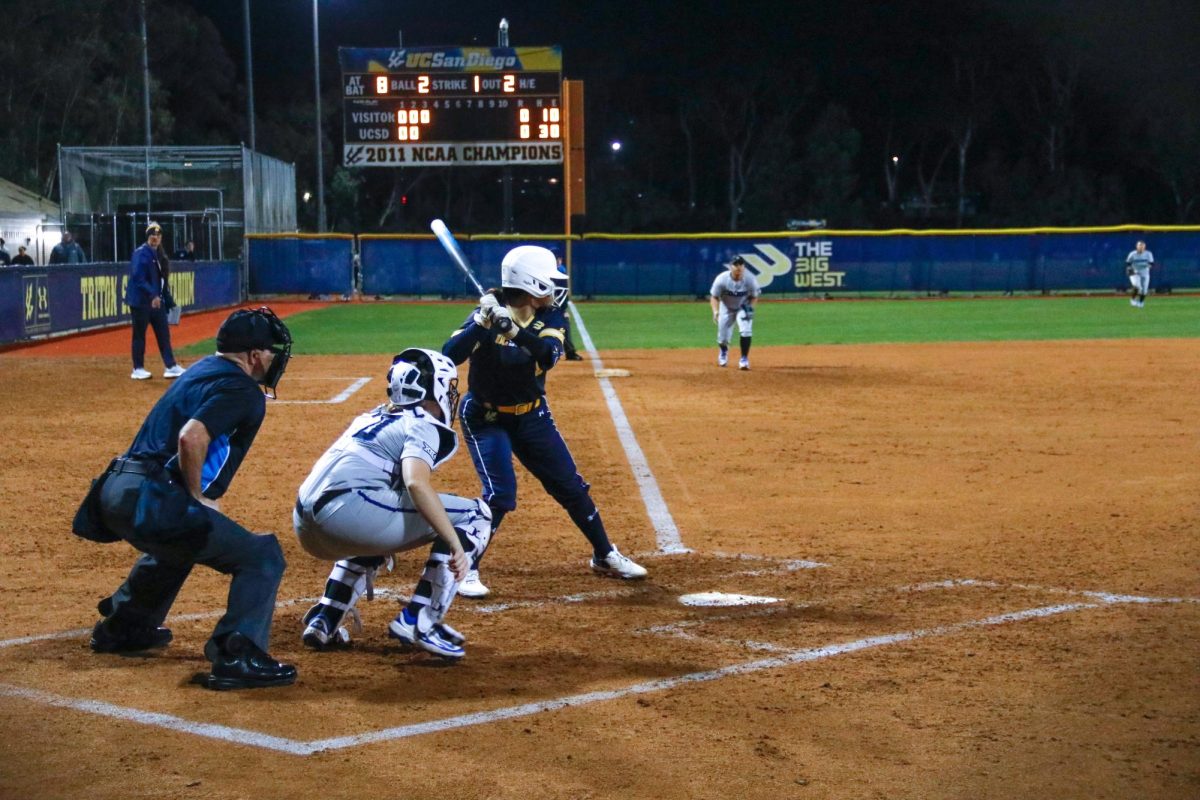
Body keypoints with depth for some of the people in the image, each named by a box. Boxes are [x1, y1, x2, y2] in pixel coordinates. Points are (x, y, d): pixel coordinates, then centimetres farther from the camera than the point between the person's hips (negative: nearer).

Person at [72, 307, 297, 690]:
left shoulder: (204, 369, 21)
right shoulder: (243, 391, -7)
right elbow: (191, 437, -22)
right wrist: (197, 497, -11)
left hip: (116, 490, 10)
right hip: (151, 500, -10)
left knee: (178, 544, 41)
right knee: (262, 556, -7)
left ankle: (121, 627, 49)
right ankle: (235, 656, -19)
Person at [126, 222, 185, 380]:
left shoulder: (158, 254, 13)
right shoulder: (141, 254, -13)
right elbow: (138, 278, -22)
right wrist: (152, 295, -29)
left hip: (156, 300, 8)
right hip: (140, 301, -8)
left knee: (164, 334, 7)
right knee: (139, 335, 0)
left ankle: (171, 366, 9)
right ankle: (138, 369, 7)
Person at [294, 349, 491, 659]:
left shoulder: (372, 418, 27)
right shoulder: (423, 426, 3)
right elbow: (415, 482, -16)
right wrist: (456, 544, -20)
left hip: (305, 524, 9)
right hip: (347, 509, -9)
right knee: (474, 514, 0)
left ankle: (324, 619, 23)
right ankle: (419, 621, -9)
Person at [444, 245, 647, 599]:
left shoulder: (549, 317, -9)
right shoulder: (488, 314, -21)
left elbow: (549, 355, -29)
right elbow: (450, 355, -33)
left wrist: (514, 329, -45)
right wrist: (481, 324, -47)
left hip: (532, 416, 5)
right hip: (486, 419, -5)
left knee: (571, 486, 10)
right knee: (500, 494, -19)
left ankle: (605, 556, 27)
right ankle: (466, 570, -5)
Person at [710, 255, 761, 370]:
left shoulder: (750, 279, -26)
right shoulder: (722, 279, -29)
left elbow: (754, 296, -7)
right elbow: (714, 296, -17)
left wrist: (749, 308, -23)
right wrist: (715, 311, -33)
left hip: (743, 307, 0)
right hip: (726, 308, 0)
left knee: (746, 330, -23)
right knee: (723, 337, 6)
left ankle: (744, 359, -7)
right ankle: (723, 352, 44)